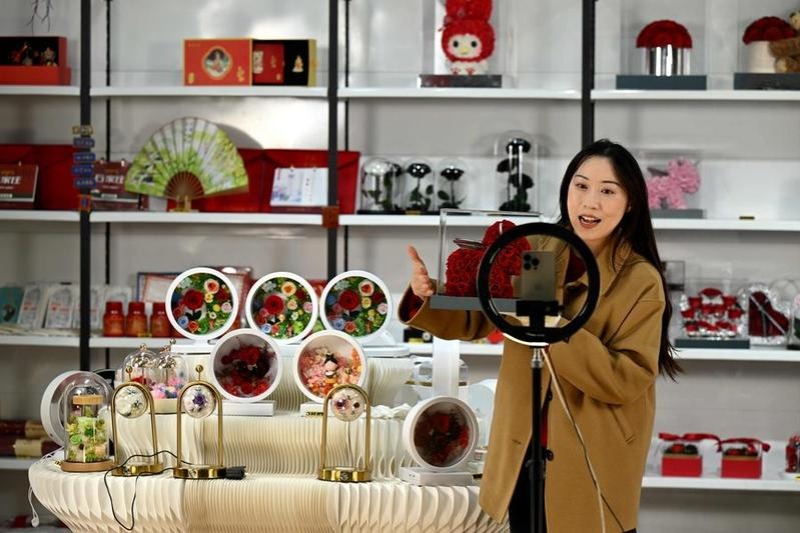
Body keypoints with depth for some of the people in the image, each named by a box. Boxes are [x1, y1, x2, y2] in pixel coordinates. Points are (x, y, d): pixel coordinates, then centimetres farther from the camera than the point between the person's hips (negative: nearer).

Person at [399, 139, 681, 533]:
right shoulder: (534, 252, 0)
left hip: (591, 466, -4)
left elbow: (627, 380, -20)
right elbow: (474, 319, 7)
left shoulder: (641, 282, -13)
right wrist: (427, 295, -15)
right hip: (522, 454, 4)